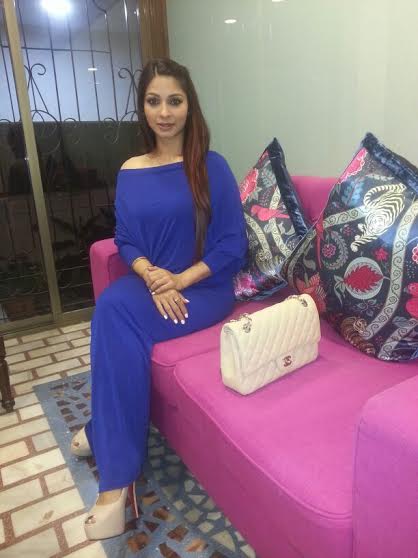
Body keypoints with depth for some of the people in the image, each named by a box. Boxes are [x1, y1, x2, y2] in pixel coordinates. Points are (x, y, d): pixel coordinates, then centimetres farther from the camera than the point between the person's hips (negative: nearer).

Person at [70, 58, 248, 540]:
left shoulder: (211, 166, -3)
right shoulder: (130, 173, 8)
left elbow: (233, 246, -7)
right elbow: (125, 242, 5)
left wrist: (181, 279, -19)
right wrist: (152, 277, -16)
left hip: (204, 288, -3)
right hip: (151, 284, 4)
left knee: (114, 311, -29)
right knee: (113, 305, -29)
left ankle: (102, 434, -10)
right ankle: (118, 477, -16)